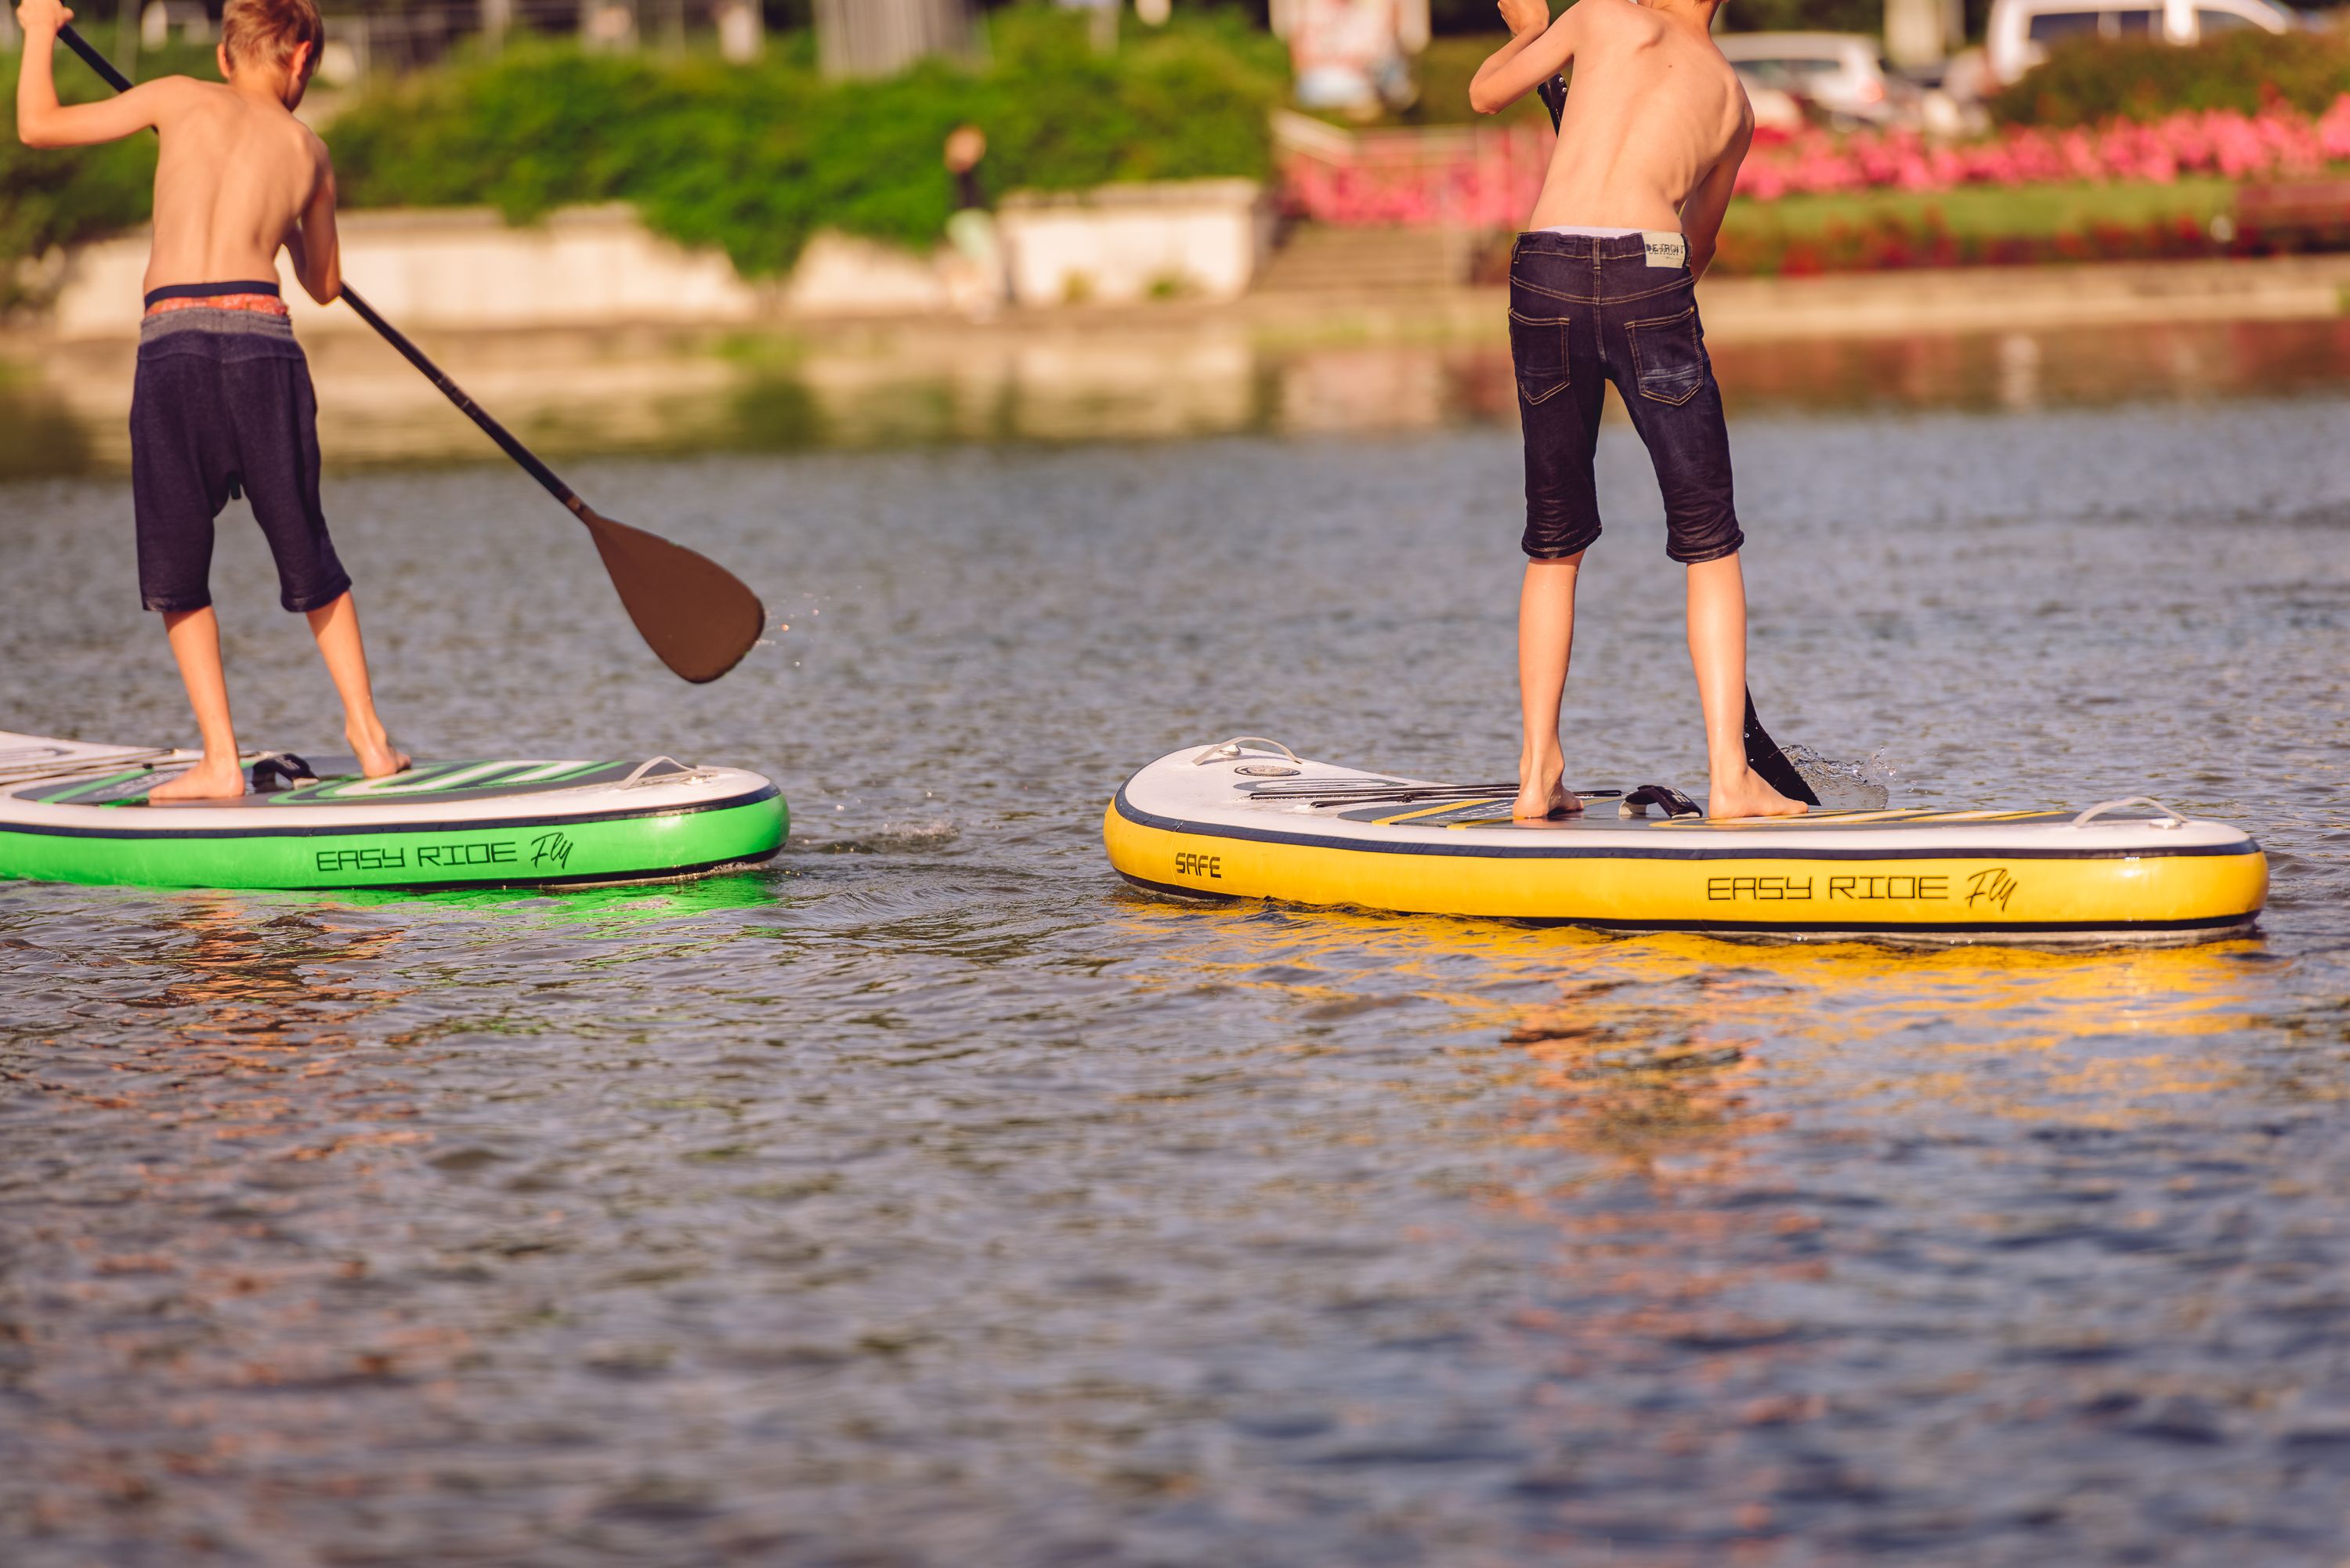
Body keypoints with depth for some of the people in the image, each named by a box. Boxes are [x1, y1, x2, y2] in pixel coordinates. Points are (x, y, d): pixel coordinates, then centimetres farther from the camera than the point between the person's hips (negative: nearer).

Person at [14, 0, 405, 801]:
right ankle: (369, 738, 15)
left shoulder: (184, 99, 10)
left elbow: (39, 124, 13)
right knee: (307, 556, 15)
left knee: (177, 569, 7)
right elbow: (325, 283, 30)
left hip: (174, 342, -2)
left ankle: (221, 761, 2)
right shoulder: (307, 150, 17)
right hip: (265, 340, 2)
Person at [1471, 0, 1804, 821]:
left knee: (1554, 544, 15)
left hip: (1545, 269, 1)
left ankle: (1538, 775, 12)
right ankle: (1729, 775, -1)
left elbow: (1485, 93, 26)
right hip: (1648, 277, -1)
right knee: (1709, 545, 8)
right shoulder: (1734, 102, 21)